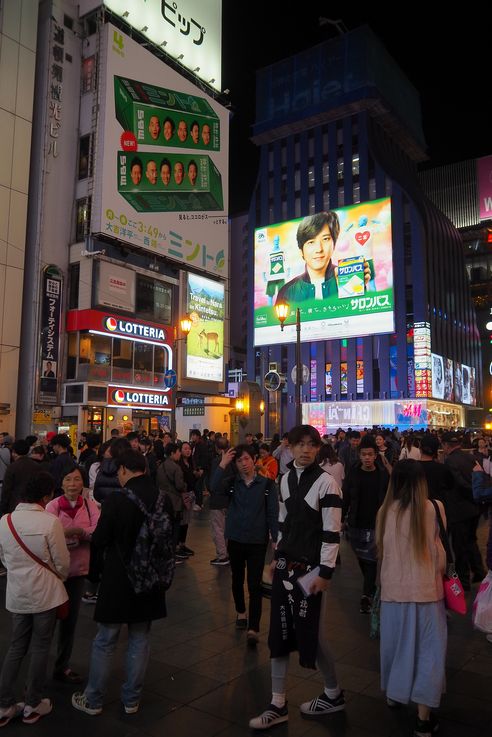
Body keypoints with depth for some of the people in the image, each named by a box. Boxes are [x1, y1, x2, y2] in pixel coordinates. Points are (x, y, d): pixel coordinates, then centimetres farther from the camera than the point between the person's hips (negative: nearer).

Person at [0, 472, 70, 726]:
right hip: (45, 593, -4)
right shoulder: (50, 522, -22)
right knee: (40, 648, 12)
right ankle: (33, 705, 25)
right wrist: (59, 578, 10)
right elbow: (62, 562, -12)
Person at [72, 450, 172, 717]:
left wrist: (95, 572, 3)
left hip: (117, 582, -4)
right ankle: (132, 700, 27)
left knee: (104, 643, 13)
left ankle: (93, 700, 26)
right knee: (139, 640, 16)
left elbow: (99, 541, -14)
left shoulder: (116, 500, -19)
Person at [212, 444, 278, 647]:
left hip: (257, 541, -3)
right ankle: (240, 612, 43)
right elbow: (215, 486, -23)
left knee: (255, 585, -4)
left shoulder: (267, 484, -6)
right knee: (237, 579, 20)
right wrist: (222, 464, -29)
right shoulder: (232, 482, -1)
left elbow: (273, 513, -5)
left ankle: (253, 628, 0)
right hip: (235, 539, 3)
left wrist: (275, 538, -9)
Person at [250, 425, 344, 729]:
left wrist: (324, 573, -16)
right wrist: (277, 557, 13)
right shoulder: (286, 479, 6)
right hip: (286, 564, 6)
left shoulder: (326, 481, -13)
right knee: (280, 632, 10)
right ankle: (278, 705, 25)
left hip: (311, 568, -6)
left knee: (312, 633, 5)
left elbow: (332, 531, -15)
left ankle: (334, 693, 32)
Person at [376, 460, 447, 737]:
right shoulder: (432, 508, -12)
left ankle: (394, 692, 39)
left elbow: (381, 548, 3)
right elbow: (439, 552, -5)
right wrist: (440, 573, 12)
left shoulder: (386, 511, -6)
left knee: (397, 642, 21)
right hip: (425, 588, -3)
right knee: (427, 648, 9)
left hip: (393, 588, 3)